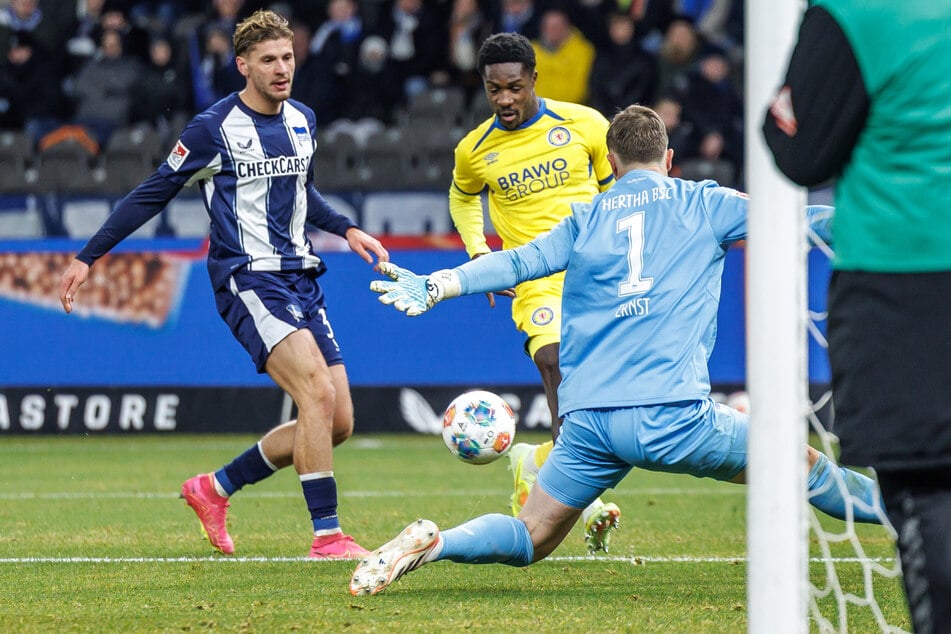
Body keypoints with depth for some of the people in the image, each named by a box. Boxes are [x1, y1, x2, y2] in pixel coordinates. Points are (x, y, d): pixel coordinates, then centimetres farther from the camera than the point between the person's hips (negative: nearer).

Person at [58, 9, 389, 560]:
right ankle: (328, 536, -22)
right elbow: (153, 194, 0)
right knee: (318, 393, -25)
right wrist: (88, 258, 1)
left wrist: (347, 230, 17)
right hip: (247, 280, -7)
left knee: (338, 423, 2)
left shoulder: (304, 121, 11)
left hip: (301, 277, 7)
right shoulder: (215, 129, -8)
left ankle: (216, 488, 18)